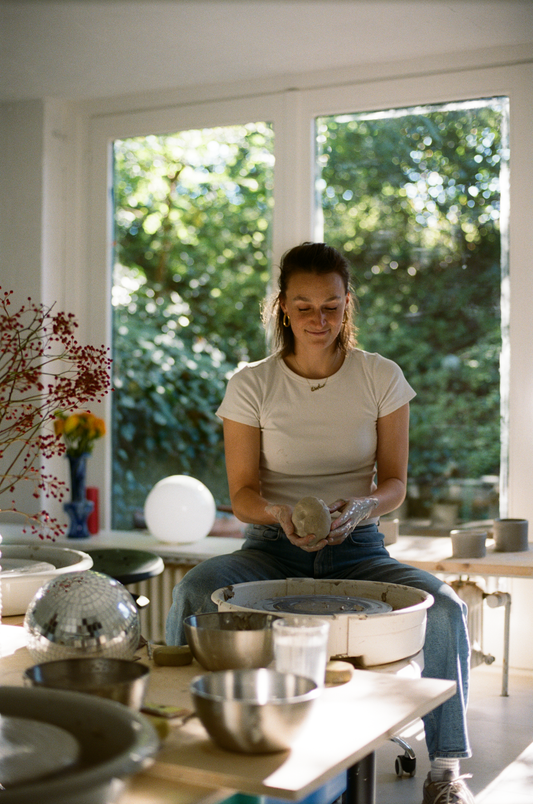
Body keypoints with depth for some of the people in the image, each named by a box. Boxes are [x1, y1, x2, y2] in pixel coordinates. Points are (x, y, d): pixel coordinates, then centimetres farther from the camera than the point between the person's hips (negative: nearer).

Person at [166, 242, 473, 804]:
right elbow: (241, 495, -3)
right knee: (194, 592, -31)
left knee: (443, 605, -27)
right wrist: (278, 513, -27)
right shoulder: (250, 386, -2)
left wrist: (363, 503, -22)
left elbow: (395, 483, 2)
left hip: (357, 547, 1)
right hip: (273, 548, 0)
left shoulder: (381, 378, 1)